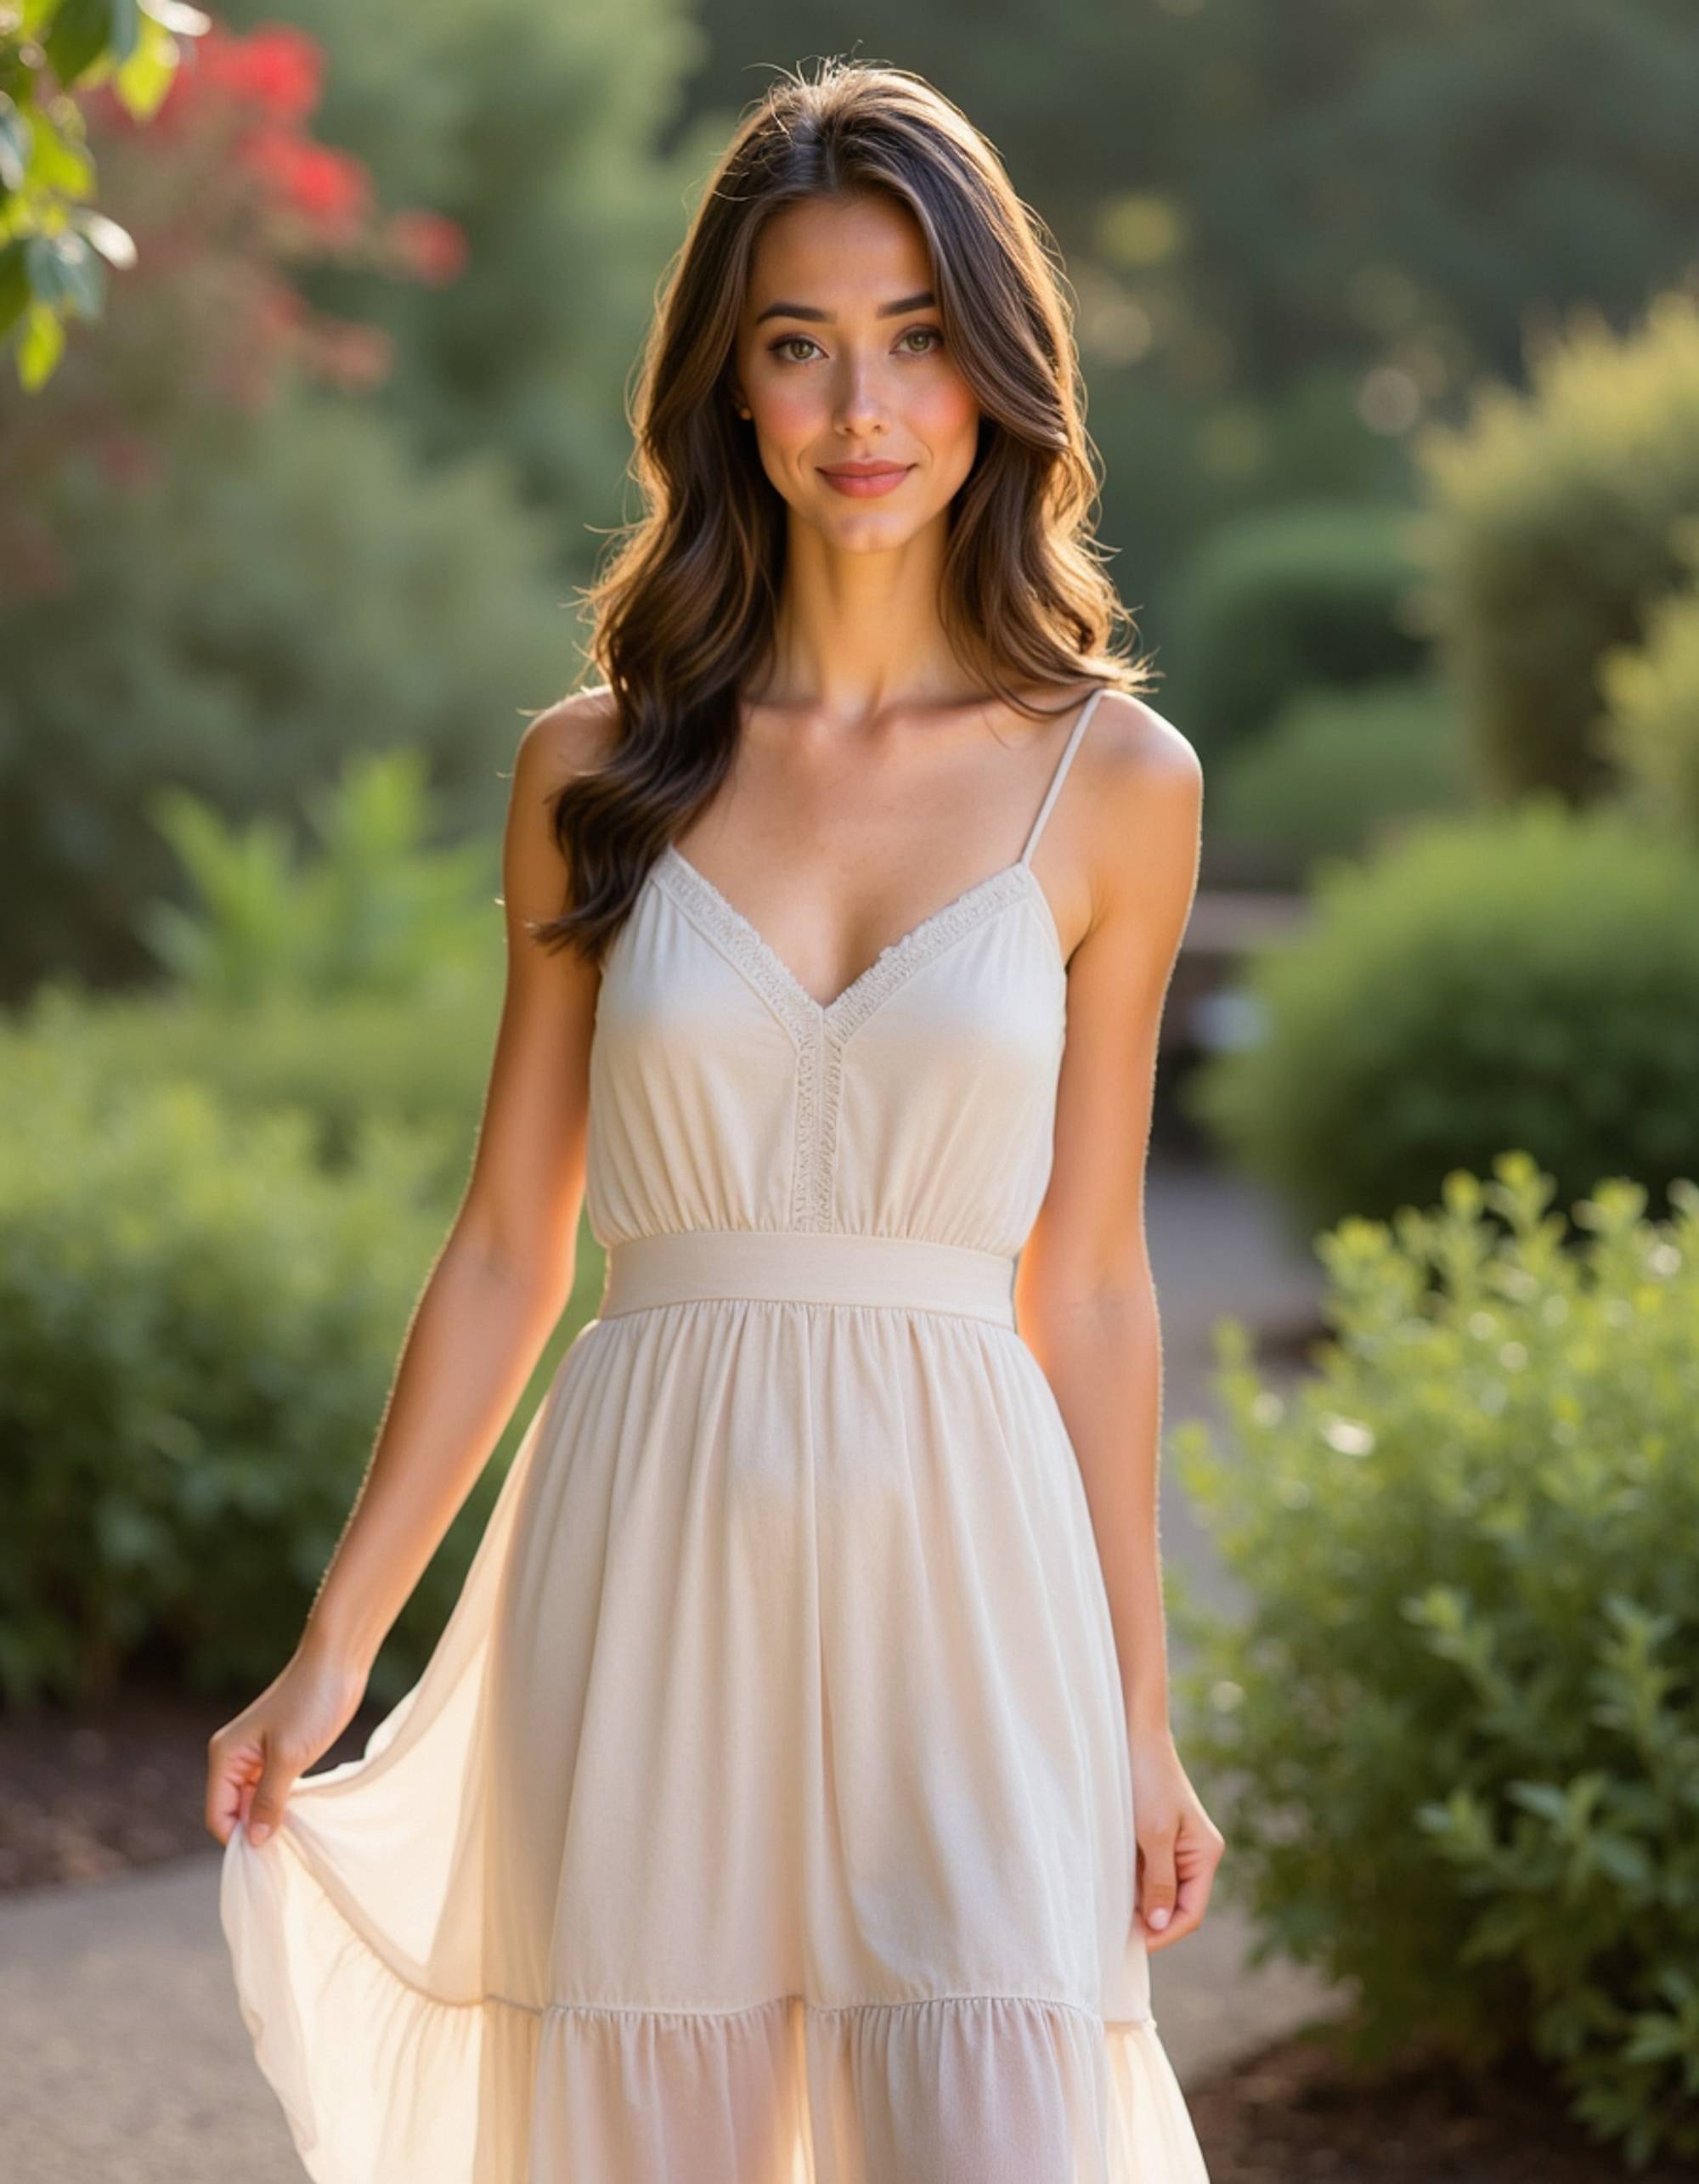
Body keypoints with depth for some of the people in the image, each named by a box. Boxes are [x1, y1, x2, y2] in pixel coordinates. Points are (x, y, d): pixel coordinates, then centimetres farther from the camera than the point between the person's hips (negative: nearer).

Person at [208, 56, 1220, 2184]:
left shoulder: (1115, 785, 3)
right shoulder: (594, 769, 5)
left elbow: (1086, 1286, 8)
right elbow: (506, 1249, 9)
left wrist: (1142, 1724, 9)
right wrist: (329, 1652, 7)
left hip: (959, 1576, 0)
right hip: (647, 1590, 1)